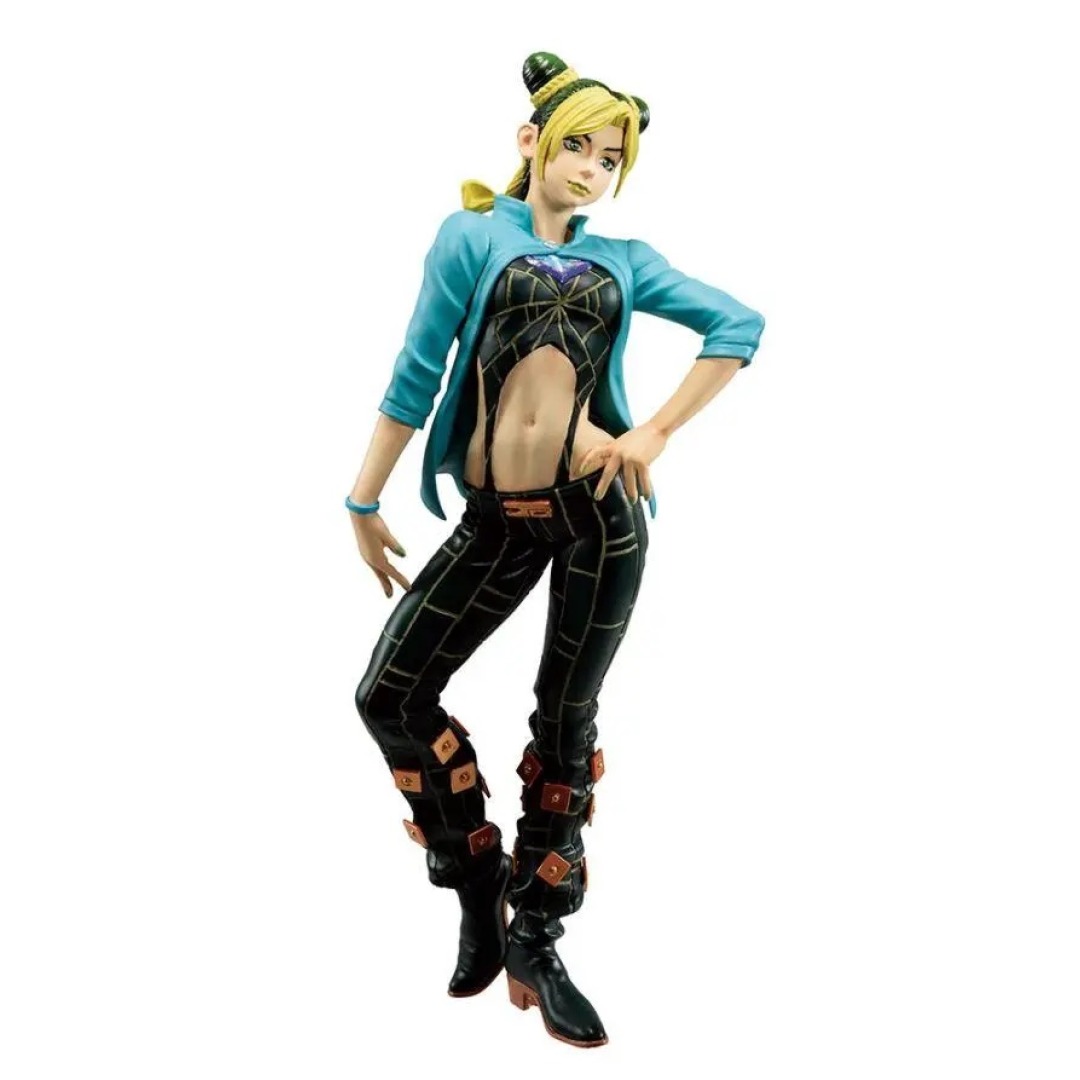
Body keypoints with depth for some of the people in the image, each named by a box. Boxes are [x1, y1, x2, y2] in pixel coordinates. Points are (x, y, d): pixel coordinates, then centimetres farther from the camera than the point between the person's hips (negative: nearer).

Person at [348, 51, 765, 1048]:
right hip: (497, 516, 0)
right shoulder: (473, 235, 6)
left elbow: (740, 324, 10)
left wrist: (657, 432, 0)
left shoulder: (623, 262, 10)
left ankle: (533, 938, 20)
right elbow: (415, 375, 4)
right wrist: (364, 501, 4)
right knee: (392, 695, -4)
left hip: (597, 507, 0)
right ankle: (478, 884, 18)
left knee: (566, 722, 6)